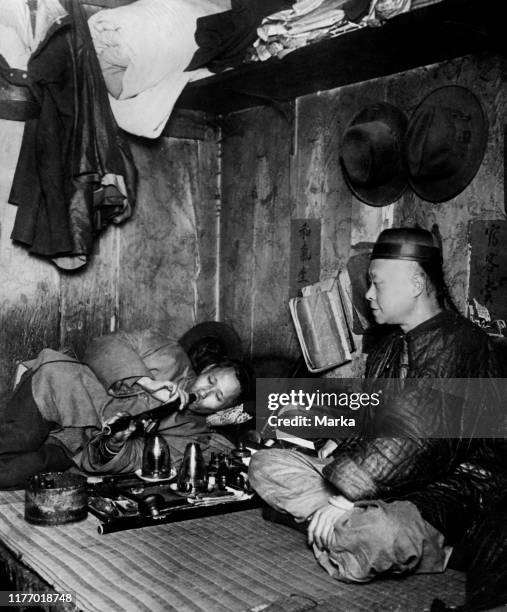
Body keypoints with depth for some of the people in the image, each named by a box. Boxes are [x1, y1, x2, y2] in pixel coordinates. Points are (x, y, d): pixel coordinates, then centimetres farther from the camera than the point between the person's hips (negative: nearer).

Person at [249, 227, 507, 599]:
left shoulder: (458, 343, -15)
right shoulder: (390, 345, 17)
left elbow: (413, 438, -25)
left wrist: (346, 495, -26)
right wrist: (339, 446, 3)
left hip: (446, 488, -9)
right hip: (372, 478, 9)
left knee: (379, 534, -41)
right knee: (266, 466, -4)